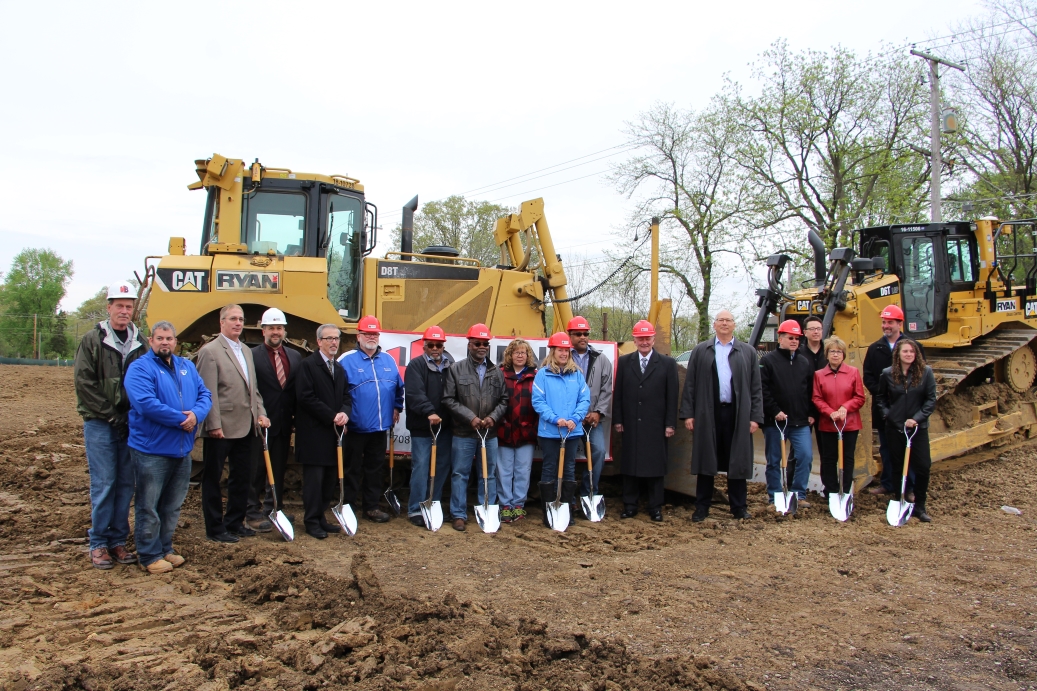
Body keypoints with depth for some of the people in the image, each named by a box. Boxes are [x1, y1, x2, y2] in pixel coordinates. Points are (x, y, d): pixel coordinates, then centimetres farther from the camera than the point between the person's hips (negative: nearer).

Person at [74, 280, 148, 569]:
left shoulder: (139, 343, 9)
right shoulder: (93, 340, -1)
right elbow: (84, 382, -7)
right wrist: (111, 415, -11)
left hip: (131, 424, 3)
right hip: (100, 424, -3)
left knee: (126, 484, 7)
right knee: (103, 484, -2)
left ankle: (118, 540, 17)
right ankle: (99, 544, 9)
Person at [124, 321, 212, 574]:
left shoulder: (187, 366, 13)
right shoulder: (140, 368, -9)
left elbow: (205, 395, 7)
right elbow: (145, 403, -23)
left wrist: (196, 415, -15)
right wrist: (181, 419, -19)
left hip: (183, 449, 7)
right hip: (152, 449, -6)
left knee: (173, 506, 16)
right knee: (149, 507, 3)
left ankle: (165, 548, 30)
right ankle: (150, 556, 14)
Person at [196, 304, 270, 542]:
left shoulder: (246, 351, 15)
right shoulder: (210, 351, -9)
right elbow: (208, 393, -15)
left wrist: (260, 413, 6)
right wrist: (214, 425, -18)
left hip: (245, 427, 8)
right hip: (221, 429, -8)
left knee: (242, 477, 15)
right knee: (213, 478, 6)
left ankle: (235, 522, 27)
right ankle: (215, 528, 14)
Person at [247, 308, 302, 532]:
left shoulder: (295, 357, 9)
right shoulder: (252, 355, -8)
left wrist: (297, 419, 3)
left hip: (284, 423, 5)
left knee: (279, 468, 13)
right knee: (257, 469, 3)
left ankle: (275, 508, 25)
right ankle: (254, 514, 13)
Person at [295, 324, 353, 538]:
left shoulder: (339, 368, 17)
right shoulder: (308, 365, -6)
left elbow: (346, 396, 14)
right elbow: (305, 398, -15)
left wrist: (344, 413, -8)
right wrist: (331, 417, -15)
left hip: (334, 432, 7)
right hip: (314, 433, -7)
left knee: (330, 478, 8)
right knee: (314, 478, -2)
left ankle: (321, 518, 18)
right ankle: (312, 522, 6)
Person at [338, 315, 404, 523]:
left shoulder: (388, 360, 9)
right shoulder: (346, 360, -7)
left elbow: (399, 387, 18)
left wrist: (397, 407, 13)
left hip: (380, 427, 5)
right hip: (355, 427, -5)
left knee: (376, 468, 12)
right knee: (353, 468, 4)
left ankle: (372, 506, 22)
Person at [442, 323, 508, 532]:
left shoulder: (496, 372, 8)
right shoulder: (456, 370, 0)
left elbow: (504, 400, 9)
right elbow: (449, 399, -5)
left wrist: (493, 417, -9)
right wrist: (470, 417, -13)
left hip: (490, 433, 3)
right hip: (464, 433, -3)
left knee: (489, 475, 10)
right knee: (460, 474, 3)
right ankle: (458, 515, 12)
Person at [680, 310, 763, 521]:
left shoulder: (748, 352, 9)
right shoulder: (700, 351, 8)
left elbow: (756, 388, 6)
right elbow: (690, 385, 5)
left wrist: (755, 417, -1)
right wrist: (688, 414, -2)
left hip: (737, 415, 0)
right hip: (707, 414, 0)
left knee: (737, 462, 6)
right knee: (706, 462, 5)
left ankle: (739, 508, 18)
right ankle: (701, 508, 15)